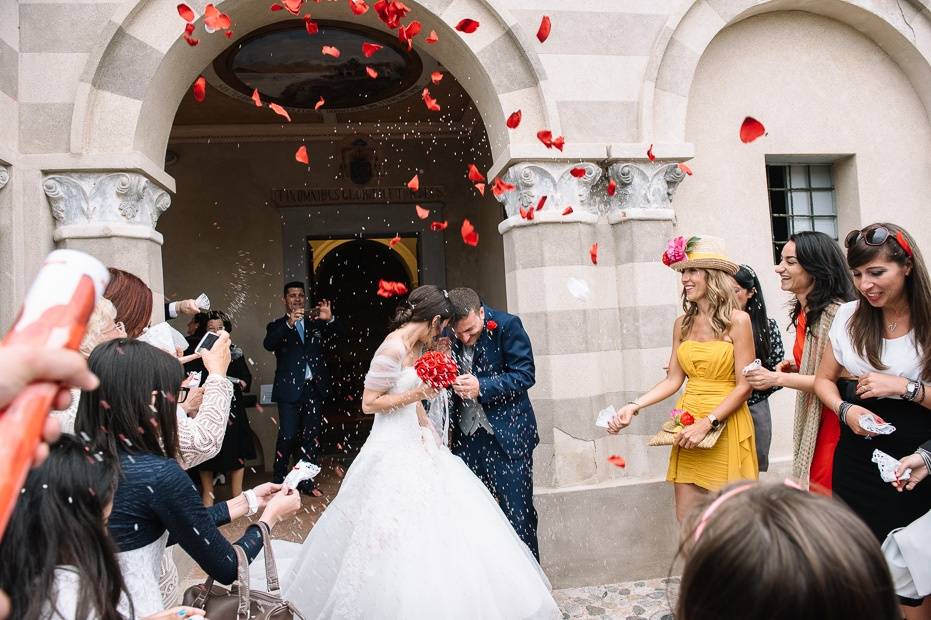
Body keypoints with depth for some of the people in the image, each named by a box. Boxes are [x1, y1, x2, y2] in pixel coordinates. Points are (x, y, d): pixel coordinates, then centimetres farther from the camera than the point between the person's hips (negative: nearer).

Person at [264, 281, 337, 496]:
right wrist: (288, 324, -30)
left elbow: (333, 339, -2)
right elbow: (269, 344, -15)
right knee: (287, 436, -4)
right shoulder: (277, 326, 5)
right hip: (290, 389, -3)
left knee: (311, 437, 8)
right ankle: (279, 481, 11)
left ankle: (307, 481, 18)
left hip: (314, 388, 3)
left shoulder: (316, 323, 13)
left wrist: (330, 320, -22)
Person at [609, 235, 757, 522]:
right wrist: (633, 406, -5)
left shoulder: (737, 321, -8)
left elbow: (744, 386, -10)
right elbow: (673, 380, 7)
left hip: (725, 426, -4)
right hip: (688, 425, 5)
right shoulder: (683, 324, 6)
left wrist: (707, 423, -19)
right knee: (686, 518, 9)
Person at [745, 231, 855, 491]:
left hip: (833, 426, -8)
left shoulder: (835, 312, -18)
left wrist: (778, 378, -19)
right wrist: (794, 368, 5)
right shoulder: (804, 313, 9)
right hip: (810, 425, 8)